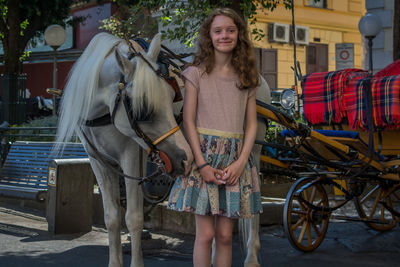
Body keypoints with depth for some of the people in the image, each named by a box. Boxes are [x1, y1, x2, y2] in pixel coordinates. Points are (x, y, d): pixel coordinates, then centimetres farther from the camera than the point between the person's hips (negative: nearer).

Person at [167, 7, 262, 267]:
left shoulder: (247, 77, 10)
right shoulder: (197, 73, 1)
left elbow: (252, 123, 7)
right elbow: (188, 121, -3)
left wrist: (240, 163, -7)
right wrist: (202, 164, -12)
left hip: (236, 158, 3)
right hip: (205, 153, -2)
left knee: (225, 235, 5)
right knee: (206, 234, -3)